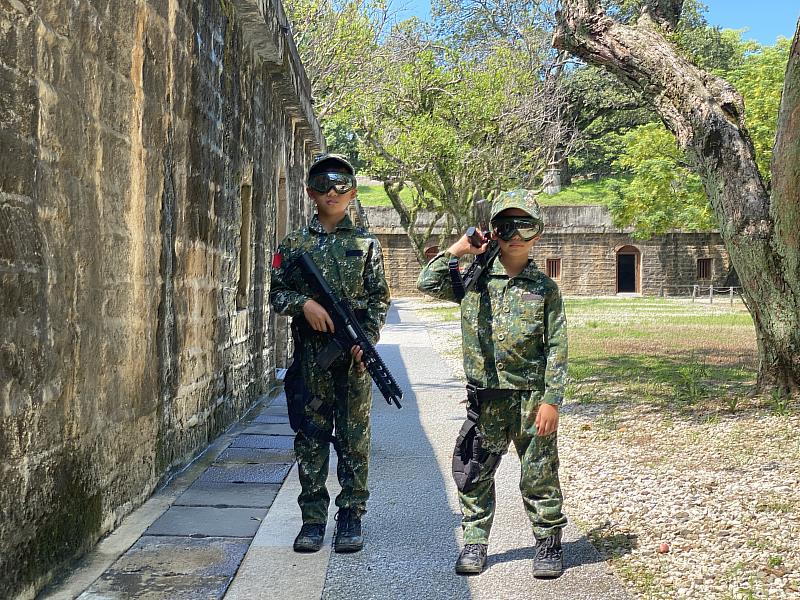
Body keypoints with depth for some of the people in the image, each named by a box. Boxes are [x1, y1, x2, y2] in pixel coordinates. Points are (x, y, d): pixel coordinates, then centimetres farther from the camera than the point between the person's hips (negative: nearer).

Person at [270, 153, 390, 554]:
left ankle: (350, 517, 12)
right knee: (311, 437, 4)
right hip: (310, 354, 1)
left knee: (353, 437, 3)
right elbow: (277, 293, 8)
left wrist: (368, 338, -9)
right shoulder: (294, 244, 8)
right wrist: (303, 303, -11)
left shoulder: (365, 243, 6)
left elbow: (379, 299, 5)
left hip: (354, 354, -1)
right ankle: (313, 518, 13)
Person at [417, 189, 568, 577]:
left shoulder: (545, 288, 1)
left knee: (539, 475, 5)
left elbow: (556, 348, -2)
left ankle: (549, 543, 20)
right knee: (474, 473, 7)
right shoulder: (474, 279, 5)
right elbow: (428, 284, -1)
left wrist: (551, 400, -8)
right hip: (485, 398, 2)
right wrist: (456, 250, -3)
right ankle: (474, 542, 21)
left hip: (532, 397, -2)